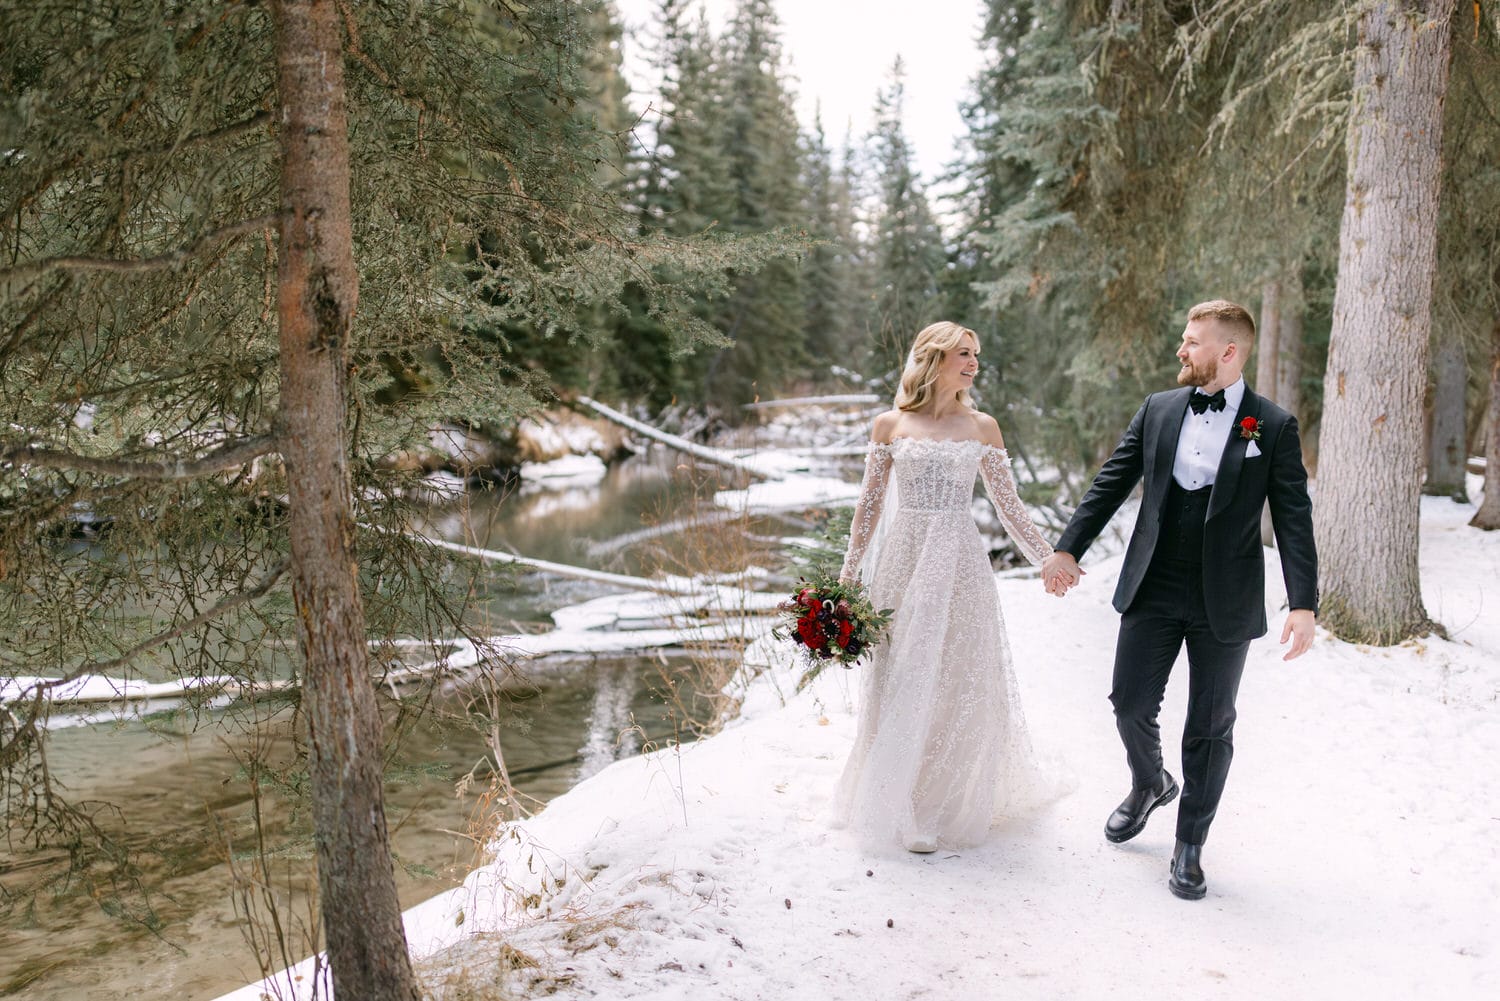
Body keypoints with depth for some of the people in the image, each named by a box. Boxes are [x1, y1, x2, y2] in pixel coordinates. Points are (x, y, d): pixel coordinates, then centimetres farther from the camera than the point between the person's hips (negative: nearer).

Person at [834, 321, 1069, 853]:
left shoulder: (982, 426, 7)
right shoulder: (889, 425, 4)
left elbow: (1009, 506, 10)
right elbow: (869, 505, 6)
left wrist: (1049, 558, 6)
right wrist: (847, 576, 4)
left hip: (960, 565, 1)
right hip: (903, 562, 0)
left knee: (959, 684, 3)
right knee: (901, 684, 2)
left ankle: (951, 806, 19)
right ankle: (903, 806, 16)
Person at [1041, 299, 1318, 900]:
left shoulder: (1274, 427, -4)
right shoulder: (1157, 410, 5)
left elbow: (1293, 519, -6)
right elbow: (1111, 484, 6)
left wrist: (1303, 604, -14)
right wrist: (1069, 548, -1)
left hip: (1225, 603, -2)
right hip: (1153, 592, 3)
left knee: (1210, 727, 7)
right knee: (1131, 704, 6)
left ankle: (1189, 845, 23)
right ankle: (1149, 784, 39)